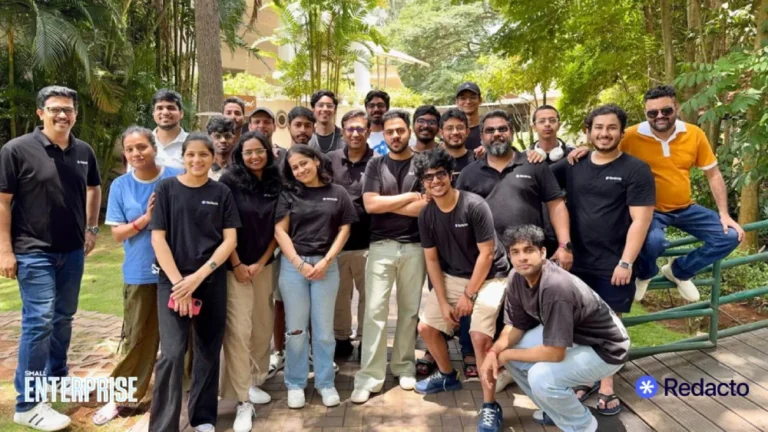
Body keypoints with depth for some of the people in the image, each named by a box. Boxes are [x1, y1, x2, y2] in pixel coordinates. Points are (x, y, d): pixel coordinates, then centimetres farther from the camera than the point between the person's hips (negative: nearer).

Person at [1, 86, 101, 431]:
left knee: (64, 317, 17)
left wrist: (91, 228, 15)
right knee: (39, 321, -7)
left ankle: (57, 374, 37)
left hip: (72, 251, 6)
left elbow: (94, 189, 21)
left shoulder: (84, 152, 6)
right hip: (34, 252, -5)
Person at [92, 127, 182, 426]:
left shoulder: (178, 178, -5)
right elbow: (118, 233, -1)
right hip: (140, 273, 1)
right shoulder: (120, 186, 0)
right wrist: (145, 218, -16)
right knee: (138, 337, 6)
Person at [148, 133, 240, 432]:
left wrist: (198, 276, -12)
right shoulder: (166, 188, 1)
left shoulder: (221, 193, 4)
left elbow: (230, 240, -1)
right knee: (172, 354, -10)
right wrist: (178, 282, -12)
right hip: (173, 281, -2)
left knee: (208, 352, 9)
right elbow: (158, 239, -3)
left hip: (212, 282, 2)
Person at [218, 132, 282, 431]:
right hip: (235, 265, -4)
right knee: (238, 330, -7)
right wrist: (237, 264, -10)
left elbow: (278, 227, 6)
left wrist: (262, 262, -1)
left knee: (263, 327, 10)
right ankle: (242, 401, -2)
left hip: (265, 265, 4)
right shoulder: (229, 181, -7)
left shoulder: (276, 183, 4)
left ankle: (254, 382, 28)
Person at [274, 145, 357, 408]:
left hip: (326, 264, 0)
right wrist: (300, 264, -9)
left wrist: (325, 261, -7)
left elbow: (344, 230, 4)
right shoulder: (288, 194, 5)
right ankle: (295, 384, 18)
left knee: (324, 328, 6)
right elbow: (280, 231, 0)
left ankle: (325, 383, 19)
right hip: (292, 264, 0)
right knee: (296, 328, 5)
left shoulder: (337, 193, 5)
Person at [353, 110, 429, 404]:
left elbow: (426, 206, -10)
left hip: (414, 246, 0)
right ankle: (369, 377, 3)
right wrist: (409, 196, -6)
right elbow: (370, 205, -7)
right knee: (375, 310, -2)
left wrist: (385, 204, -7)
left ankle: (404, 366, 24)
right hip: (381, 246, 0)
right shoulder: (375, 165, 6)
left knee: (409, 309, 9)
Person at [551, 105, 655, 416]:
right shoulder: (572, 166, 6)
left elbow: (640, 220, -9)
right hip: (578, 263, 3)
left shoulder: (635, 169, -4)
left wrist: (626, 262, -15)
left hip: (614, 266, -3)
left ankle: (607, 386, 21)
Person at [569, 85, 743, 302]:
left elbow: (713, 175, 5)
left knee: (729, 236, -6)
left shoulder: (694, 134, -4)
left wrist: (724, 213, 1)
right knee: (653, 240, -36)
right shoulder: (632, 136, -14)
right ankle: (644, 274, 4)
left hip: (685, 208, 5)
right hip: (650, 209, -5)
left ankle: (679, 270, 19)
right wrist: (585, 149, -27)